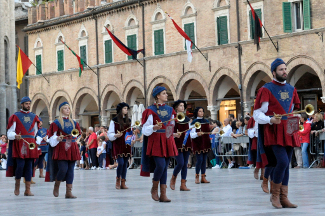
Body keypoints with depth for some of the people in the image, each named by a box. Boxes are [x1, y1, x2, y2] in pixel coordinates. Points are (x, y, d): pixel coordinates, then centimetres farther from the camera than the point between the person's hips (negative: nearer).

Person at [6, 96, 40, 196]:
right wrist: (15, 136, -20)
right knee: (20, 165, -13)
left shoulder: (34, 117, 14)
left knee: (29, 166, 0)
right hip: (19, 144, -3)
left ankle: (28, 190, 1)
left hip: (30, 145, 3)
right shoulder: (15, 116, 2)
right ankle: (17, 184, 12)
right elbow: (10, 132, -1)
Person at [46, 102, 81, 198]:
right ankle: (56, 186, 11)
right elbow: (52, 137, -3)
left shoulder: (74, 123, 16)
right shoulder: (56, 123, 1)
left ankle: (69, 192, 1)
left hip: (72, 149, 5)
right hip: (61, 149, -5)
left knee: (71, 170, 0)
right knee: (63, 169, -15)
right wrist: (58, 138, -21)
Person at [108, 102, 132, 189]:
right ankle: (118, 180, 5)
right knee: (120, 163, -14)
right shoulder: (114, 120, -2)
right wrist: (116, 135, -22)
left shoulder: (128, 120, 13)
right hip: (118, 145, -5)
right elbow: (110, 134, -4)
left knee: (125, 164, 3)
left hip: (126, 145, 5)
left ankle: (123, 183, 7)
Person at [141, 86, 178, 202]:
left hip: (167, 141, 5)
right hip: (156, 141, -5)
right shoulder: (151, 110, -3)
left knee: (165, 167, 2)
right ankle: (154, 188, 7)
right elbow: (145, 129, -6)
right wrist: (155, 127, -22)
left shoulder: (170, 110, 15)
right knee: (161, 165, -16)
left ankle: (163, 194, 2)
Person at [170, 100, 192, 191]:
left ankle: (183, 184, 4)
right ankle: (173, 179, 12)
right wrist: (175, 134, -26)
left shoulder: (187, 119, 14)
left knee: (185, 164, 3)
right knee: (180, 163, -14)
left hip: (186, 143, 6)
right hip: (177, 143, -6)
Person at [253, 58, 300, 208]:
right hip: (273, 132, -6)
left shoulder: (291, 89, 14)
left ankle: (283, 198, 10)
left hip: (288, 132, 6)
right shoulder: (266, 90, -4)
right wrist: (270, 120, -22)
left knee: (286, 165, 6)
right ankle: (275, 194, -2)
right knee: (282, 162, -18)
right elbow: (257, 114, -6)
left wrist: (295, 122, 8)